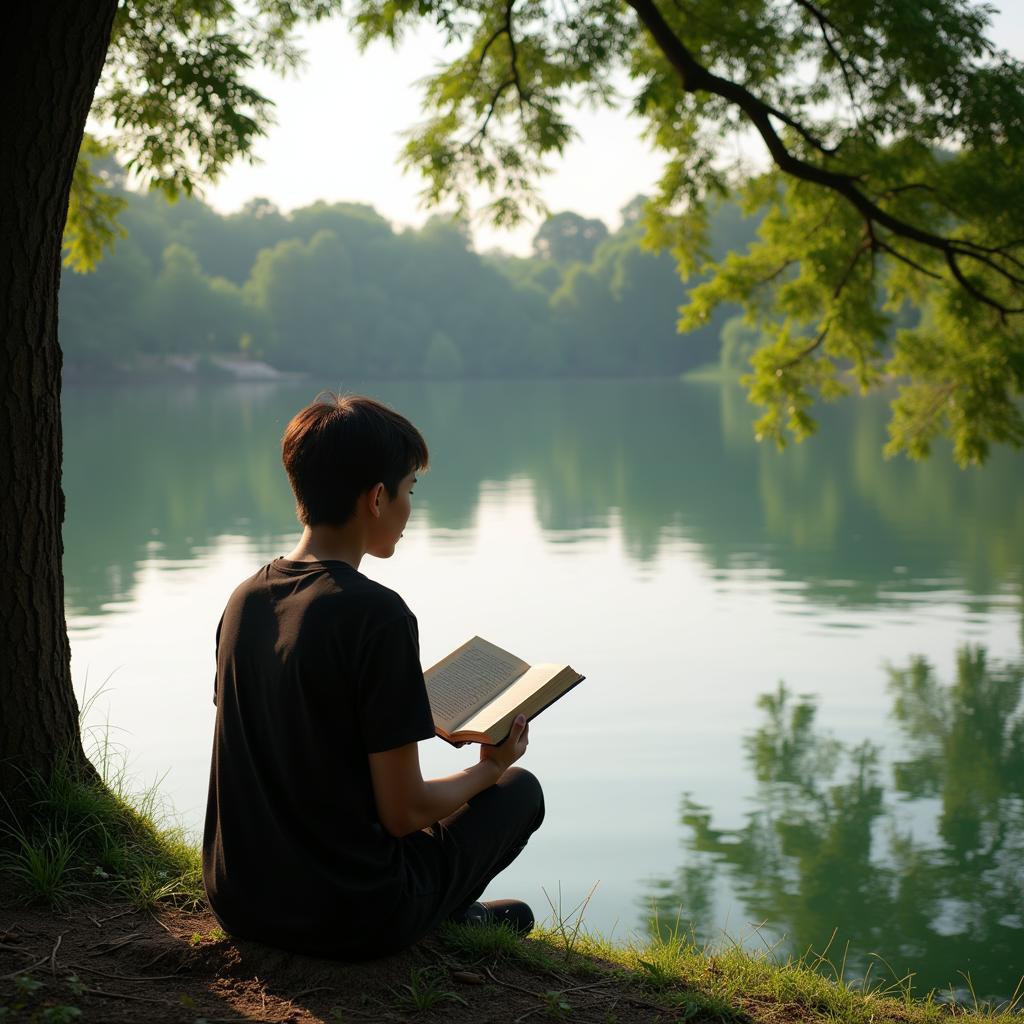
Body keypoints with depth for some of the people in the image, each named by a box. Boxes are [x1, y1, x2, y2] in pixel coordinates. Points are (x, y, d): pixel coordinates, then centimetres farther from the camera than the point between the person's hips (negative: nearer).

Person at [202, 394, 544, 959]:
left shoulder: (243, 600, 1)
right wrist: (488, 768, 2)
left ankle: (451, 914, 33)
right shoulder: (377, 614, -20)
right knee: (520, 788, 15)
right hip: (349, 922, -7)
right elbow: (403, 812, -17)